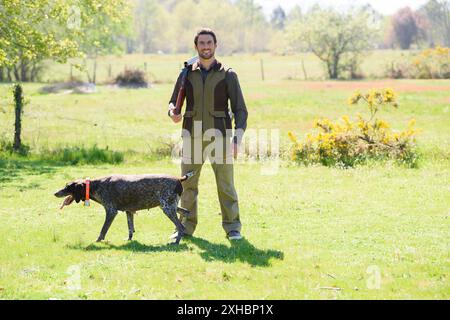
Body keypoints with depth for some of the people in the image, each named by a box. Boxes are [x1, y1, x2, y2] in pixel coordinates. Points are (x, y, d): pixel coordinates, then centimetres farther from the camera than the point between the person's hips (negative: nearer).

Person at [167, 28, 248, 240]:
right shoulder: (187, 74, 9)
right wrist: (173, 113, -10)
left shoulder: (227, 75, 3)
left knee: (226, 185, -4)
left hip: (219, 136, -2)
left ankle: (232, 227, 3)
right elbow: (174, 102, 15)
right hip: (192, 136, 2)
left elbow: (240, 110, 1)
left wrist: (237, 139, -10)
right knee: (187, 185, 4)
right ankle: (186, 227, 13)